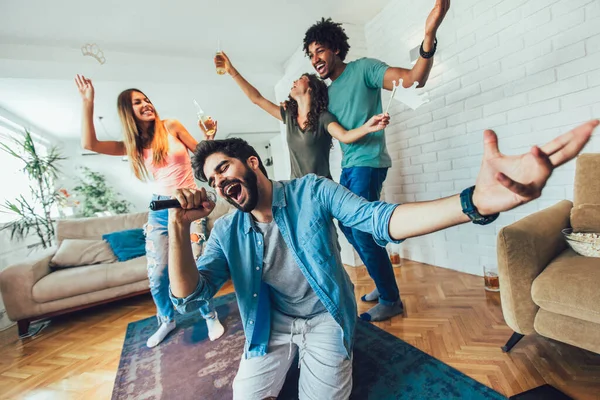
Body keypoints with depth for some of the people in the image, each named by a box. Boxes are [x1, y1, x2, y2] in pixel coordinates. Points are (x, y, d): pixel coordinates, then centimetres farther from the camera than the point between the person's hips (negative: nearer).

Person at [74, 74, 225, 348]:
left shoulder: (171, 126, 1)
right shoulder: (133, 144, 8)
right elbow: (89, 144, -2)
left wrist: (209, 135, -12)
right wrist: (88, 103, -7)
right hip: (160, 208, 4)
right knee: (156, 273, 6)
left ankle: (210, 317, 19)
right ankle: (167, 320, 32)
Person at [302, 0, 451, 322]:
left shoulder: (363, 69, -4)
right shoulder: (328, 92, 18)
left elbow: (414, 78, -18)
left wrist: (429, 36, -34)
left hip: (367, 164, -9)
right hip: (348, 167, 9)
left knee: (362, 231, -10)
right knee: (347, 226, 13)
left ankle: (390, 300, 10)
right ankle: (383, 284, 30)